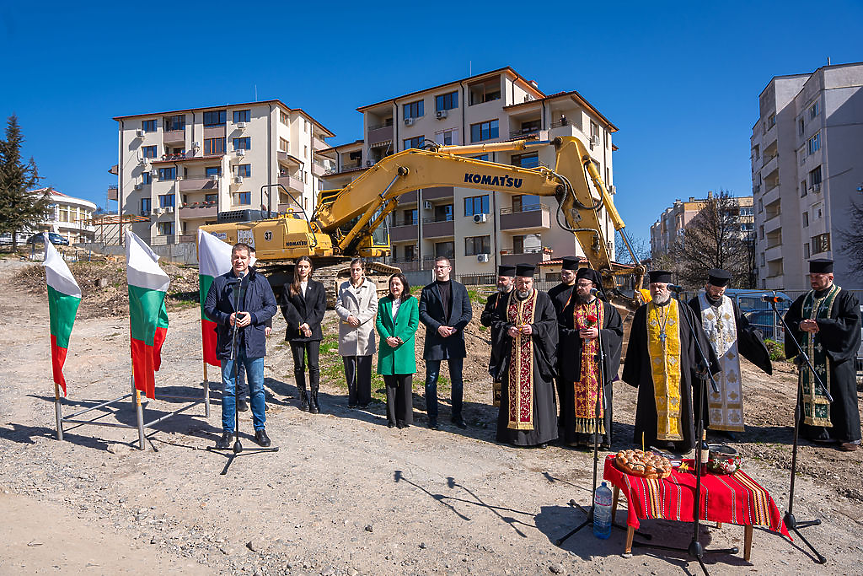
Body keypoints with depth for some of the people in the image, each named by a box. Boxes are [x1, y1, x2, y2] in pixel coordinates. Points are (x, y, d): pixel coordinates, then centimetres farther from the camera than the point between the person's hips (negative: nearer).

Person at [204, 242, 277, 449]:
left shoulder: (261, 281, 6)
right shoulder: (220, 282, 7)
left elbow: (271, 306, 6)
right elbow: (208, 308, 6)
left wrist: (252, 317, -9)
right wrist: (227, 318, -11)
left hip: (254, 343, 0)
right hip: (228, 341, 0)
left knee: (257, 387, 6)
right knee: (228, 388, 7)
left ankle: (260, 428, 20)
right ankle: (228, 430, 20)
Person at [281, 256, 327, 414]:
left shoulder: (318, 287, 9)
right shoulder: (289, 288, 8)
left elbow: (320, 308, 1)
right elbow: (287, 309, -2)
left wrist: (308, 324, -11)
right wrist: (300, 326, -11)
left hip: (313, 331, 0)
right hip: (295, 332, 0)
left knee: (314, 366, -4)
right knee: (299, 366, 5)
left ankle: (314, 399, 3)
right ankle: (303, 398, 16)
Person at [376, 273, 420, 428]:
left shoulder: (412, 301, 3)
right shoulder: (384, 302, 11)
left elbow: (414, 324, -3)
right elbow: (379, 322, 5)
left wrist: (400, 339, -13)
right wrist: (387, 338, -11)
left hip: (405, 347, -2)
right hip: (387, 348, 2)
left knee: (405, 384, 0)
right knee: (390, 384, 6)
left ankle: (404, 418, 11)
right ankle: (392, 418, 17)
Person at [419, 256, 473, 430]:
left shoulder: (460, 288, 9)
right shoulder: (427, 290, 6)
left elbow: (468, 312, 6)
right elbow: (422, 313, 0)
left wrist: (456, 327, -10)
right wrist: (438, 327, -14)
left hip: (455, 339, 1)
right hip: (434, 340, -1)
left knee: (457, 380, 7)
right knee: (431, 379, 2)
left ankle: (457, 415, 20)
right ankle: (432, 416, 13)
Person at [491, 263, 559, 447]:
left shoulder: (543, 299, 2)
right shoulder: (507, 299, 11)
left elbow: (551, 322, -2)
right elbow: (497, 321, 13)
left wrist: (534, 328, -17)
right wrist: (507, 329, -7)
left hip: (535, 354, -3)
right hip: (512, 354, 3)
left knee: (537, 390, -2)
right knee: (513, 389, 6)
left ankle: (540, 434, 8)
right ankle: (514, 431, 18)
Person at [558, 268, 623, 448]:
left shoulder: (607, 309, 6)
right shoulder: (570, 308, 9)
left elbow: (618, 331, 2)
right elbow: (561, 331, 5)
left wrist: (599, 333, -13)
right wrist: (577, 334, -12)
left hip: (598, 362, -1)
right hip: (575, 363, 1)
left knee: (599, 397, 1)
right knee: (576, 397, 2)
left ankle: (599, 436, 12)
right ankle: (577, 435, 11)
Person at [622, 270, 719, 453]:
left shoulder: (683, 311, 4)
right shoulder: (643, 313, 8)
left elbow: (699, 340, 7)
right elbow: (635, 346, 11)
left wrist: (703, 365, 3)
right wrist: (634, 374, 9)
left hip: (678, 369, -1)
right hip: (652, 374, 1)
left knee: (678, 403, 3)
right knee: (655, 404, 4)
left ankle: (682, 440, 17)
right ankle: (657, 441, 15)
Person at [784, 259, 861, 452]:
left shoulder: (844, 297, -2)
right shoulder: (805, 299, 14)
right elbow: (789, 318, 12)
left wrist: (820, 325, -19)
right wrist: (800, 325, -10)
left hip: (835, 355, -5)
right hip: (809, 358, 5)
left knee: (839, 394, -1)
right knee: (810, 392, 8)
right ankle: (813, 429, 19)